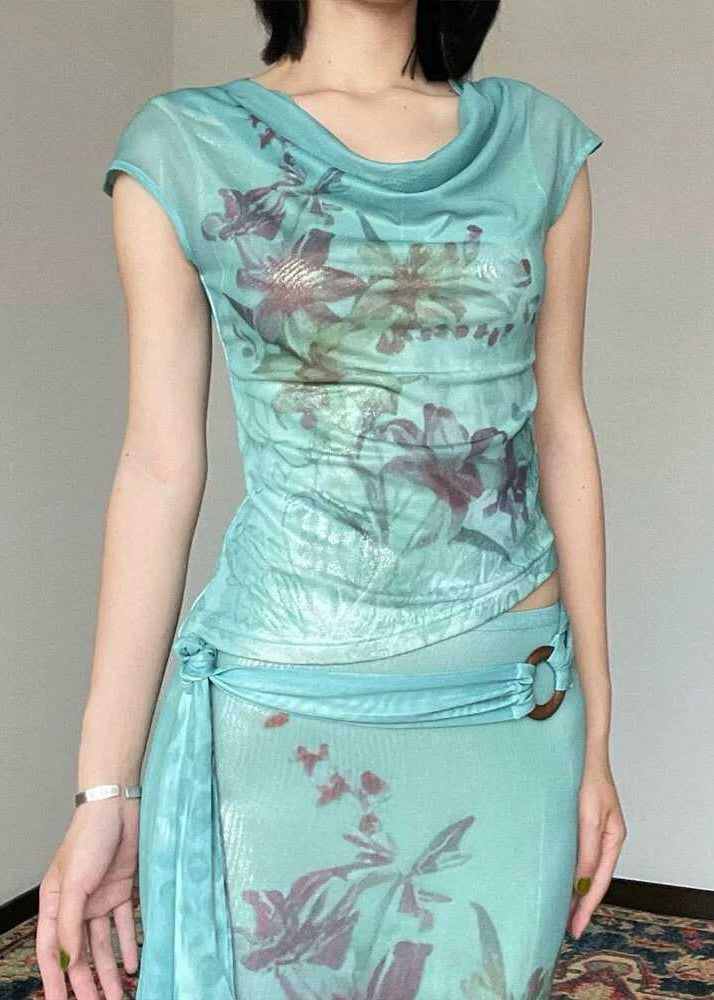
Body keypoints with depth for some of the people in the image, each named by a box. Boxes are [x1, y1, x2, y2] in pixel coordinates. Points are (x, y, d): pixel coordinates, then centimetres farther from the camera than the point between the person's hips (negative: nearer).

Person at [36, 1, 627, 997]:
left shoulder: (540, 139, 6)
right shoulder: (182, 148, -1)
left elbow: (561, 433, 7)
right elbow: (161, 468, -3)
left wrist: (594, 736, 6)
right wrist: (104, 789, -4)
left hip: (515, 717, 2)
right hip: (286, 719, -2)